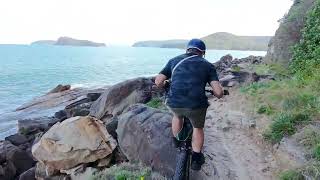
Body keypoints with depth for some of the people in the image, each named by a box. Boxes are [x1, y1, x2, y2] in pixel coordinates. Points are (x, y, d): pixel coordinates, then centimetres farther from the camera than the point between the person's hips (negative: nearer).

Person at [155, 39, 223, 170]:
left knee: (177, 116, 37)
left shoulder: (175, 60, 17)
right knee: (198, 128, 30)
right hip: (196, 105, -1)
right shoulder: (207, 65, 13)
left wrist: (164, 85, 34)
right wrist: (218, 94, 25)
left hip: (174, 103, 2)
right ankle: (196, 158, 37)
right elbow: (218, 92, 1)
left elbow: (158, 81, 12)